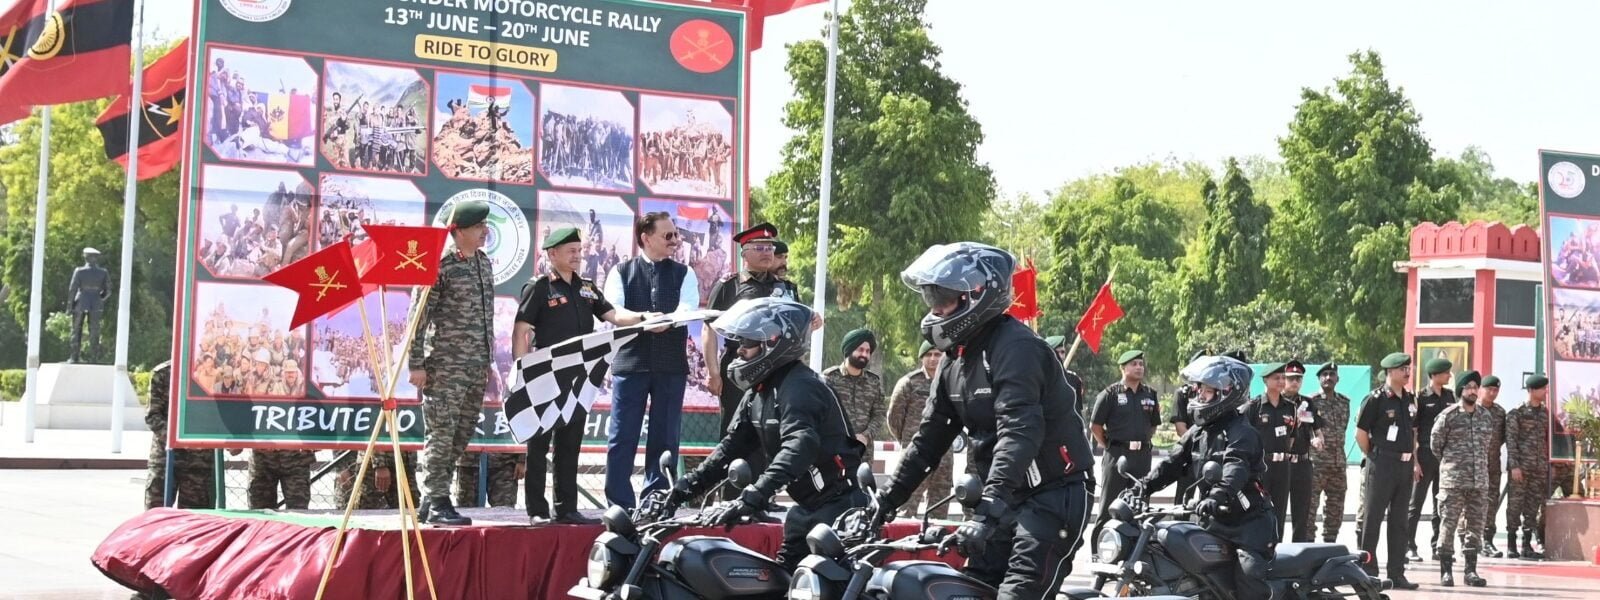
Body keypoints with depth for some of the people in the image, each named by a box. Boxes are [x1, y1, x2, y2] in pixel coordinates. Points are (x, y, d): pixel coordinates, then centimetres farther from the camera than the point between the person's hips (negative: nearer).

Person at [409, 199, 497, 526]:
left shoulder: (484, 263, 14)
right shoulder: (440, 264, -10)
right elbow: (419, 315, -10)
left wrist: (488, 360, 18)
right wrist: (417, 364, -13)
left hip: (477, 366, 8)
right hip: (445, 366, -8)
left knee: (462, 435, 10)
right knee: (441, 434, -5)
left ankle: (431, 500, 18)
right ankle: (437, 503, 0)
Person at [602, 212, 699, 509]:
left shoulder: (684, 273, 10)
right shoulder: (621, 272, 8)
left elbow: (687, 310, -7)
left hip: (671, 365, 1)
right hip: (630, 362, -1)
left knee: (665, 439, 4)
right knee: (621, 438, -2)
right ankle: (619, 505, 3)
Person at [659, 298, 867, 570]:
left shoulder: (800, 387, -20)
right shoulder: (760, 391, 12)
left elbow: (800, 447, -35)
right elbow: (733, 445, 14)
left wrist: (750, 499, -43)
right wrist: (688, 486, 2)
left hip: (837, 504, -10)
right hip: (809, 506, 10)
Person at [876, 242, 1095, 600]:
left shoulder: (1015, 347, -19)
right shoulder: (957, 358, 11)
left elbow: (1020, 432, -31)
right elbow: (931, 435, 15)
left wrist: (988, 510, -40)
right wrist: (888, 499, 10)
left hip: (1053, 495, -9)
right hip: (1007, 497, 10)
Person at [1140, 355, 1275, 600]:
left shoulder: (1241, 432, -15)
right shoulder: (1198, 432, 13)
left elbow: (1236, 469, -33)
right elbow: (1174, 463, 7)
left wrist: (1217, 496, -52)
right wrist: (1144, 486, -9)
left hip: (1249, 518, -9)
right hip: (1216, 519, 9)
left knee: (1248, 573, -28)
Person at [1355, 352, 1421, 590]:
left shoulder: (1409, 399, 12)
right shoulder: (1376, 399, -10)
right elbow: (1360, 433, -8)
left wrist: (1414, 461, 16)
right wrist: (1372, 457, -2)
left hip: (1405, 465, 7)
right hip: (1381, 465, -7)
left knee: (1399, 521, 10)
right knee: (1372, 519, -1)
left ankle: (1396, 573, 15)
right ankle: (1368, 572, 3)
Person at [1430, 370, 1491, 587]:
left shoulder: (1486, 417, 11)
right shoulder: (1448, 416, -4)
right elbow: (1435, 443, 3)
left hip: (1479, 481, 5)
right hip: (1453, 480, -4)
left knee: (1474, 524, 6)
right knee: (1448, 523, -4)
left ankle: (1471, 570, 12)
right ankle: (1446, 570, 1)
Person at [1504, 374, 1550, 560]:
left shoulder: (1546, 414, 12)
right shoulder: (1516, 414, -3)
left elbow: (1549, 440, 17)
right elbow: (1511, 440, -7)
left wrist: (1548, 464, 12)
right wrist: (1514, 466, -14)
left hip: (1540, 468, 5)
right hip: (1521, 466, -5)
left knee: (1533, 506, 5)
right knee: (1515, 505, -2)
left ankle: (1527, 545, 11)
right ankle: (1511, 546, 4)